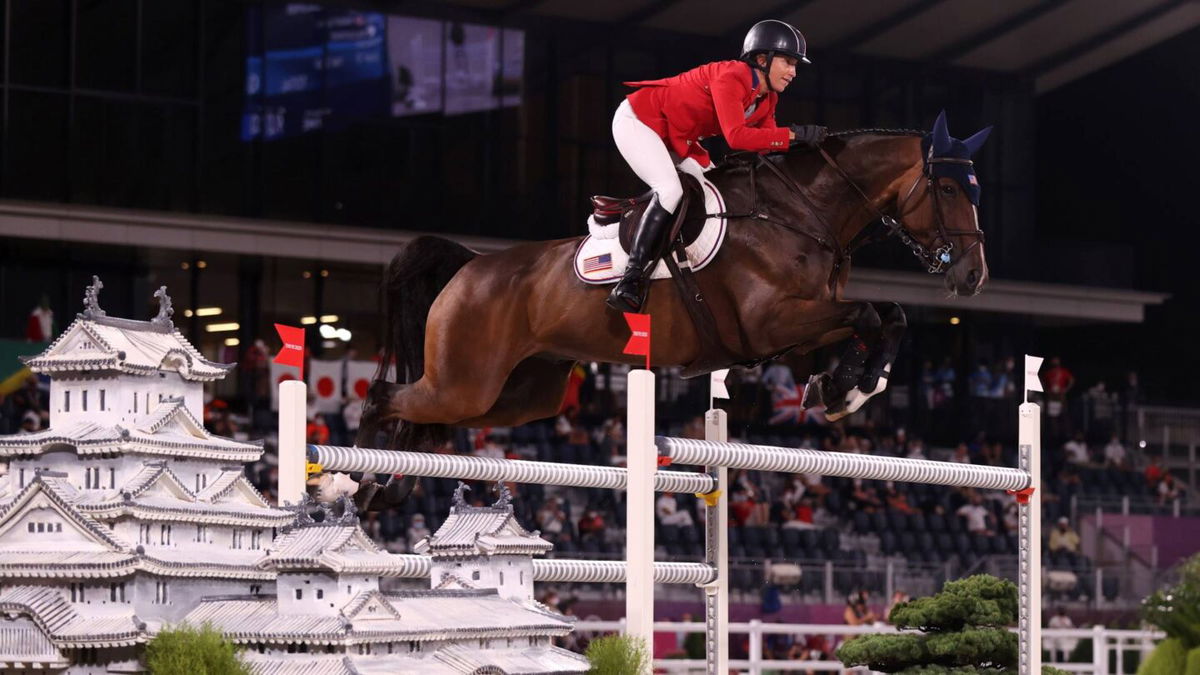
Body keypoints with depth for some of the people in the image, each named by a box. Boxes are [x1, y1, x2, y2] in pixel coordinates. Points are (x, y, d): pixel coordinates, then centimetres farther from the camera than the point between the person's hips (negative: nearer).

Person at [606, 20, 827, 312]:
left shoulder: (767, 98, 1)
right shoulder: (731, 78, -28)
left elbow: (765, 146, -3)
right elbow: (737, 136, -40)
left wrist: (805, 143, -18)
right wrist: (794, 134, -38)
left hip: (676, 138, 10)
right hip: (637, 121, -10)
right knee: (670, 191, -26)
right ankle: (629, 282, -29)